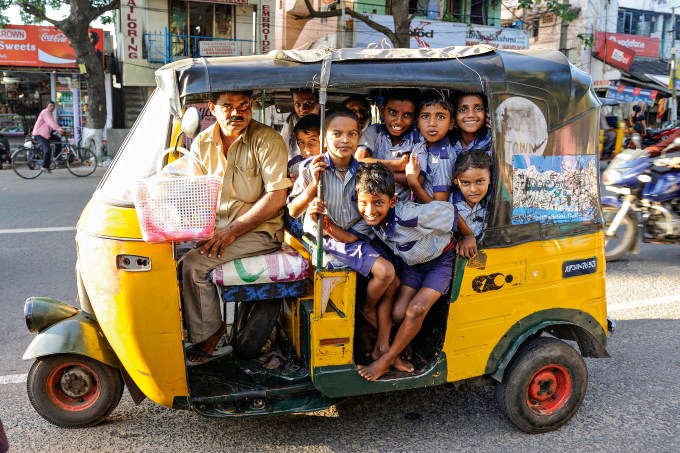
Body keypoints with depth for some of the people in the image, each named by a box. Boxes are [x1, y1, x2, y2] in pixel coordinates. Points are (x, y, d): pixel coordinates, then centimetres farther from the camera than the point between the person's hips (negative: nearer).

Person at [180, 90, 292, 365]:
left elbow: (276, 198, -16)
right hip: (214, 227, 6)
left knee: (192, 265, -21)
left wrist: (233, 231, -20)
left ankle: (207, 338, -1)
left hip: (258, 230, -6)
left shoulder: (267, 140, -10)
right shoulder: (202, 143, 7)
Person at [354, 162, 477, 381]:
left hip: (441, 259, -5)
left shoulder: (410, 215, -39)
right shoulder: (370, 219, -21)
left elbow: (448, 210, -27)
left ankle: (385, 361, 0)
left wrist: (469, 237, -12)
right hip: (412, 262, 5)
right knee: (398, 313, -9)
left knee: (416, 310, -16)